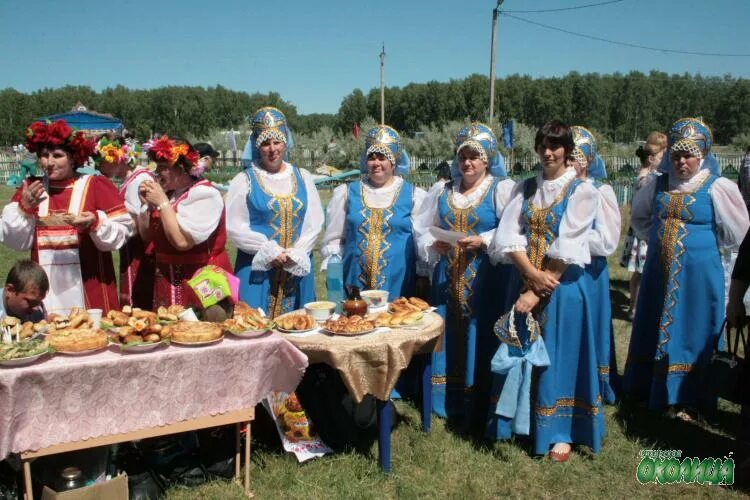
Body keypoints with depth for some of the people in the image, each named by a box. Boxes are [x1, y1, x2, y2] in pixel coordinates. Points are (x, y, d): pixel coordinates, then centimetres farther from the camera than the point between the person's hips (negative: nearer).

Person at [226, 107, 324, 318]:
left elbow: (315, 223, 6)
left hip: (298, 268, 3)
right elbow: (234, 227, -4)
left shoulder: (303, 177, 10)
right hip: (257, 270, -2)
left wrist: (296, 253, -8)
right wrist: (270, 252, -12)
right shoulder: (244, 180, 1)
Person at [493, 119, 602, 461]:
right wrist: (532, 274, -16)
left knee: (559, 356, 4)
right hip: (527, 282, 4)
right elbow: (507, 235, -3)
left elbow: (567, 247, -13)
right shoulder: (525, 188, 8)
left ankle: (561, 433, 17)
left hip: (563, 286, -4)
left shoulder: (582, 191, -5)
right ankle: (524, 420, 29)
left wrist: (538, 291, -16)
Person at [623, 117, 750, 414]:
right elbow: (639, 218, 21)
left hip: (698, 275, -4)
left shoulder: (716, 188, -8)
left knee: (693, 334, 5)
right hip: (658, 273, 4)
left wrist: (703, 242, 3)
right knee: (654, 331, 13)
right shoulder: (657, 185, 4)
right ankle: (651, 390, 29)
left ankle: (688, 399, 19)